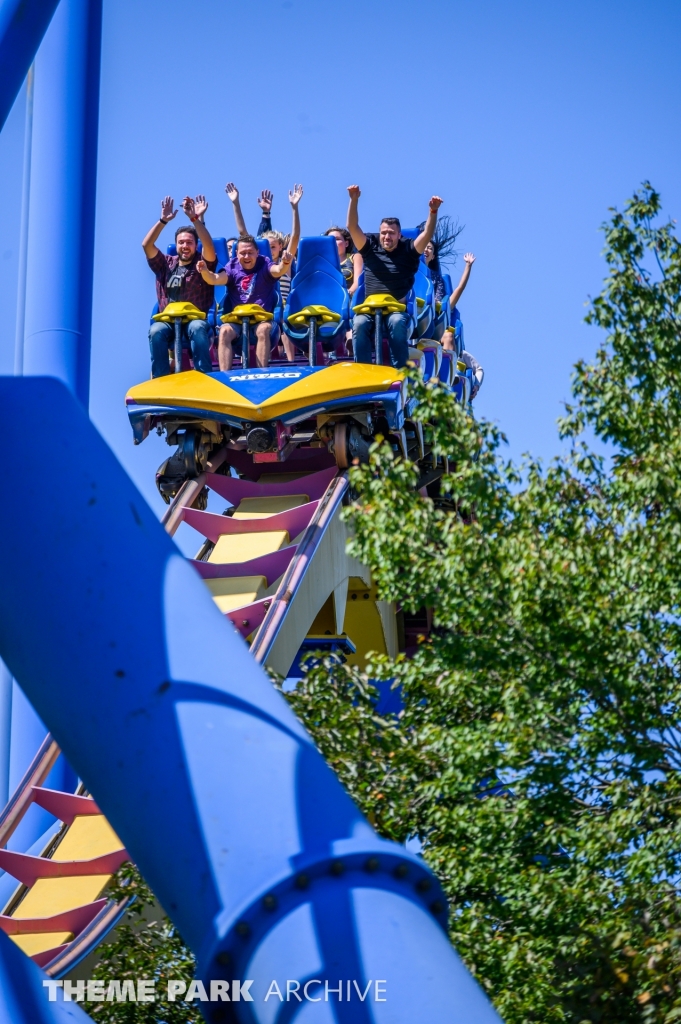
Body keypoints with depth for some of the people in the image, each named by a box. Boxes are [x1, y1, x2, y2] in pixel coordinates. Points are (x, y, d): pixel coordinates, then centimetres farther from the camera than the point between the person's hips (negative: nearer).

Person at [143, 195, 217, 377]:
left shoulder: (202, 263, 9)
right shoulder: (166, 264, 17)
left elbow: (210, 248, -13)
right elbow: (146, 245, 4)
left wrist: (196, 219, -22)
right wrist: (163, 220, -5)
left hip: (195, 319, -2)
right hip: (168, 320, 2)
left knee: (198, 328, -38)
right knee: (156, 331, -33)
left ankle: (204, 377, -34)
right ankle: (160, 380, -30)